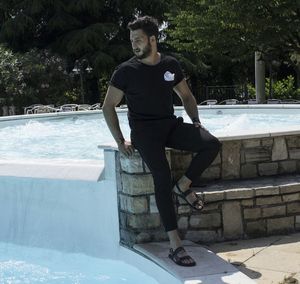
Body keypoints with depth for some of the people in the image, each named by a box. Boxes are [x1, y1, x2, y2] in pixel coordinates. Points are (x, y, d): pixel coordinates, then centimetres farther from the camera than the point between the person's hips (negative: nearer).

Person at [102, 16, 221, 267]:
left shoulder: (171, 65, 7)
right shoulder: (126, 71, -3)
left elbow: (186, 96, 19)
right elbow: (108, 106, 2)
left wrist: (196, 122, 4)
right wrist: (120, 141, -6)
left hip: (170, 125, 4)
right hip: (144, 130, -4)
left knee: (212, 144, -21)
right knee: (162, 175, -26)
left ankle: (183, 186, 1)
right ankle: (175, 245, -28)